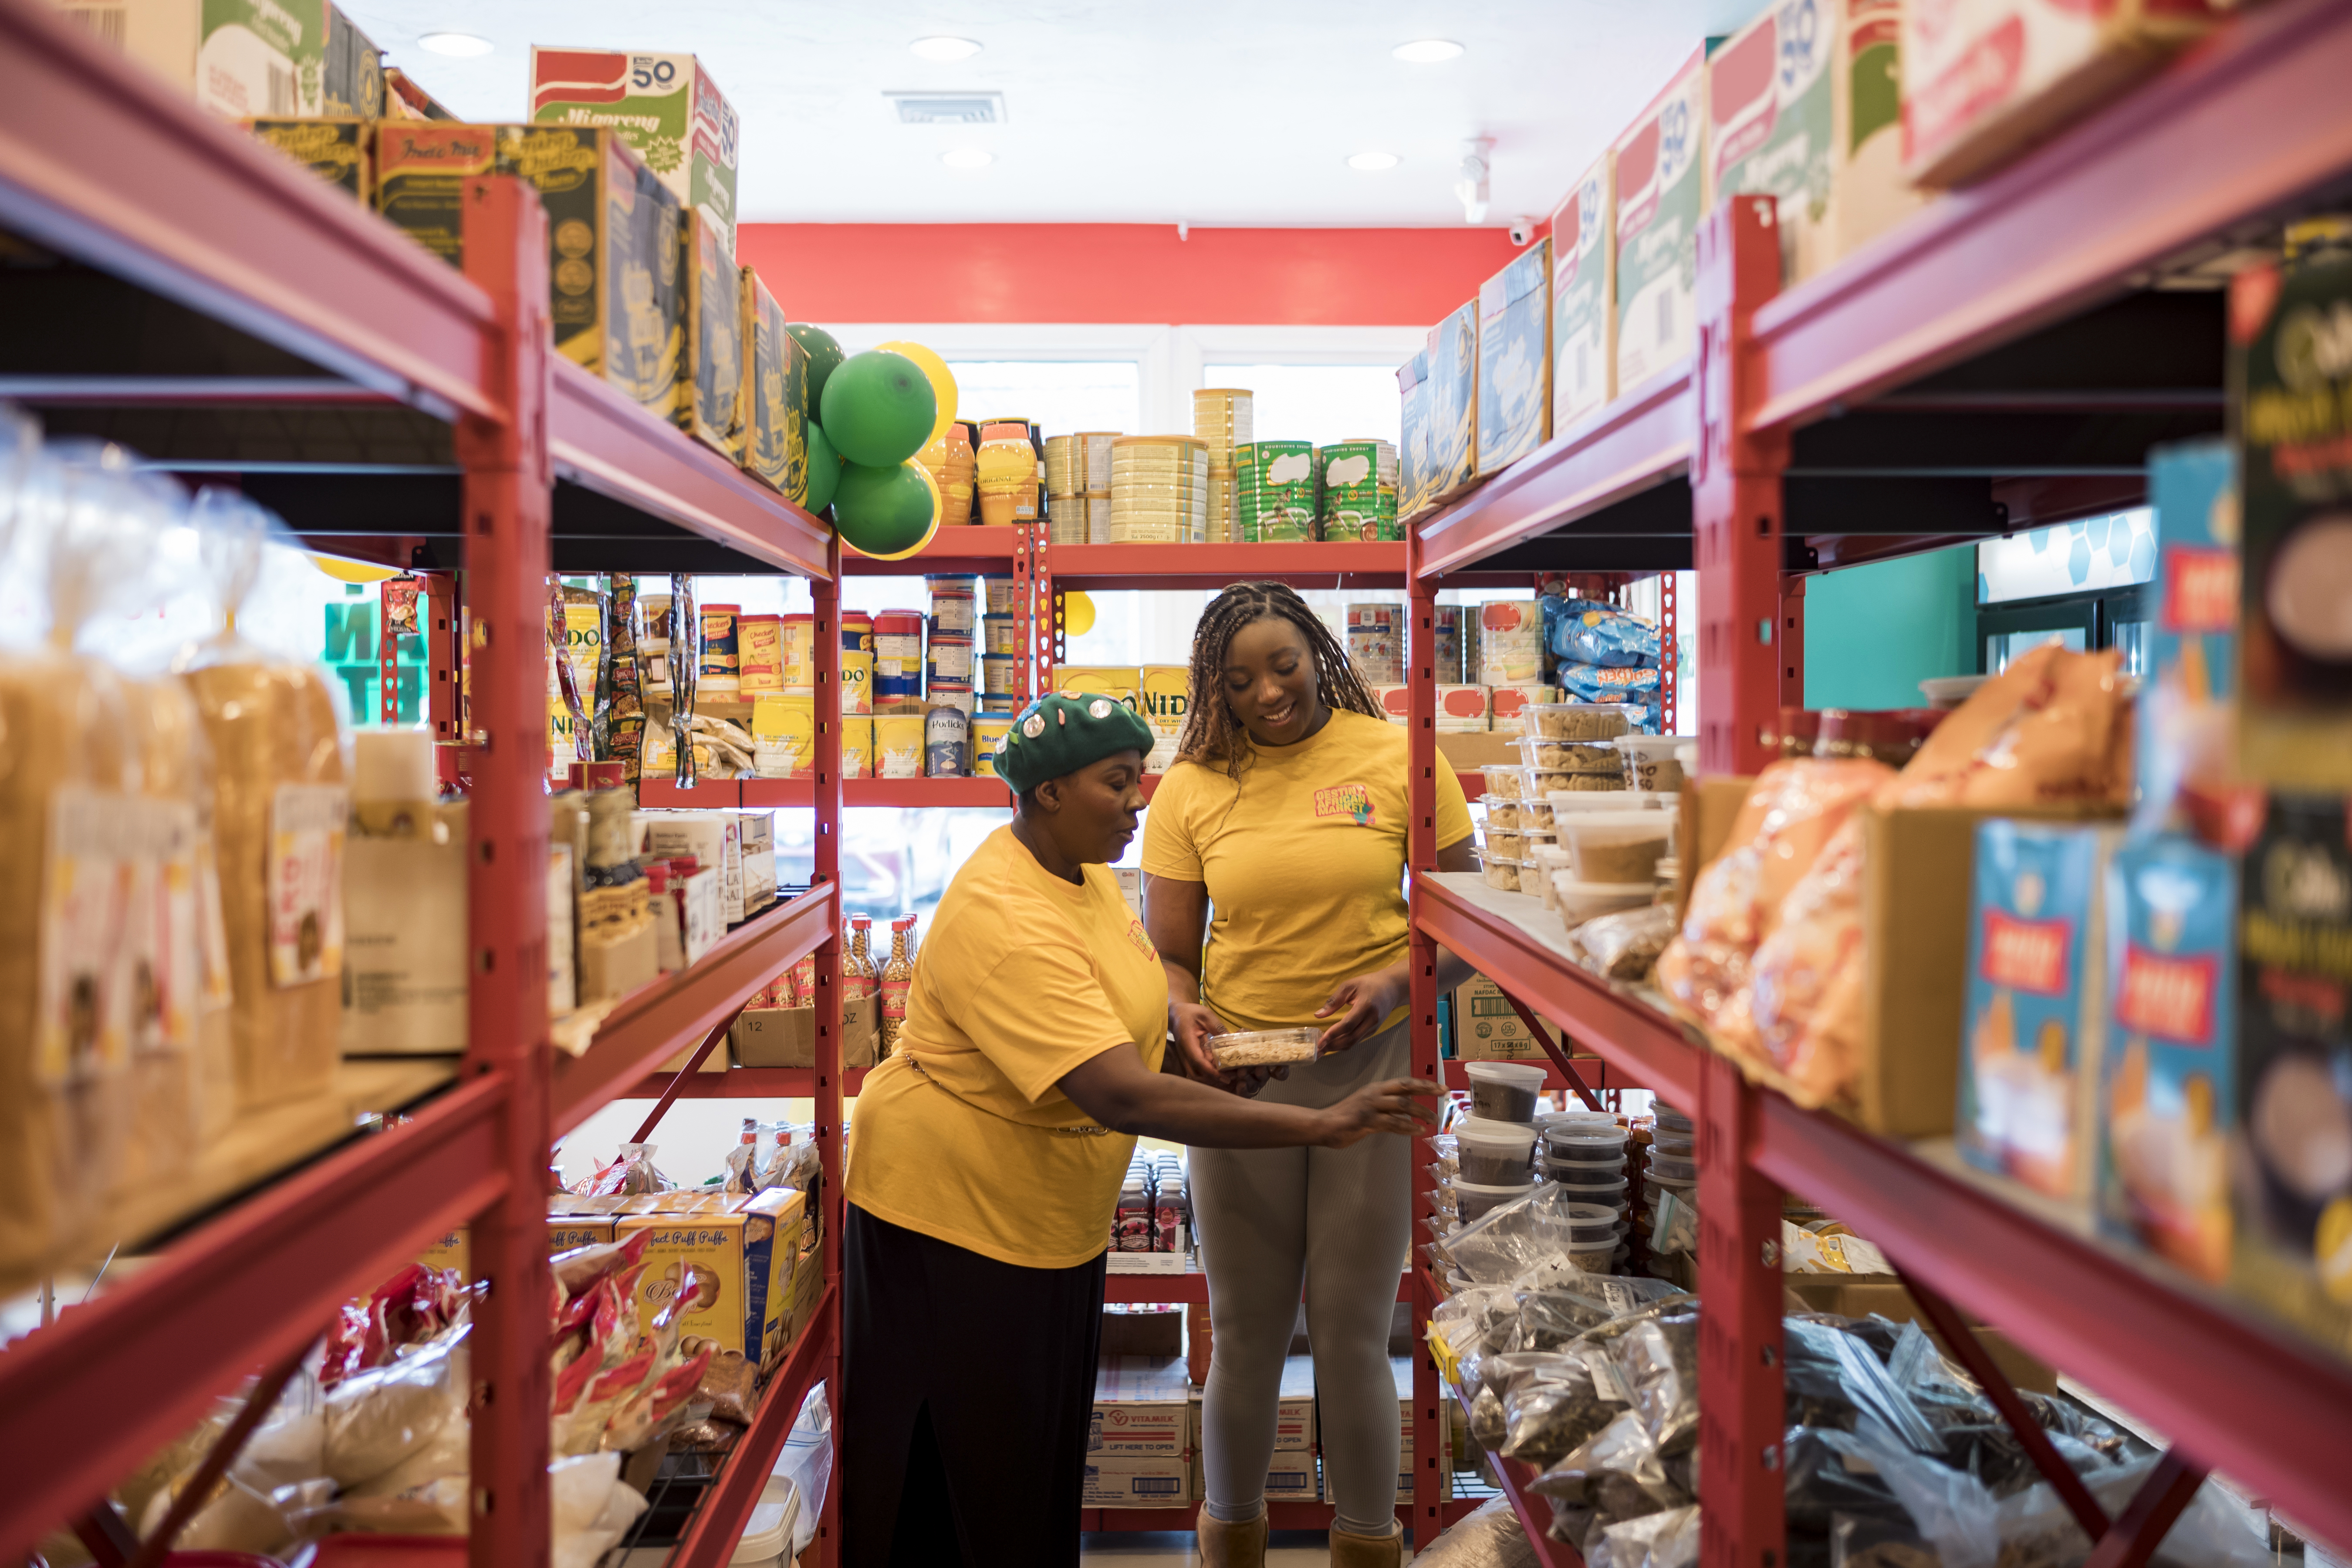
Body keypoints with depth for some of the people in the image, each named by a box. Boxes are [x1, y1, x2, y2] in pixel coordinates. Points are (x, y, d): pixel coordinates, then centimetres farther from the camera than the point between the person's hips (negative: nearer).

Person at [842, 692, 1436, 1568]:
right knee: (949, 1463, 8)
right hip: (953, 1215, -9)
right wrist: (1322, 1127, -38)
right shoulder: (1007, 925, -31)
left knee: (1040, 1449, 19)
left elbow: (1123, 997, 21)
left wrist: (1181, 1020, 1)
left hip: (1051, 1216, 9)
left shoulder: (1081, 864, 0)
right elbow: (1126, 1099, -38)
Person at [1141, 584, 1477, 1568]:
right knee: (1245, 1336, 12)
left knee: (1354, 1333, 7)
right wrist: (1183, 1012, -19)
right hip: (1241, 1074, 1)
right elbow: (1168, 955, 3)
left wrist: (1398, 983, -19)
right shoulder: (1191, 789, 0)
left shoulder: (1396, 757, -4)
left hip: (1372, 1068, -1)